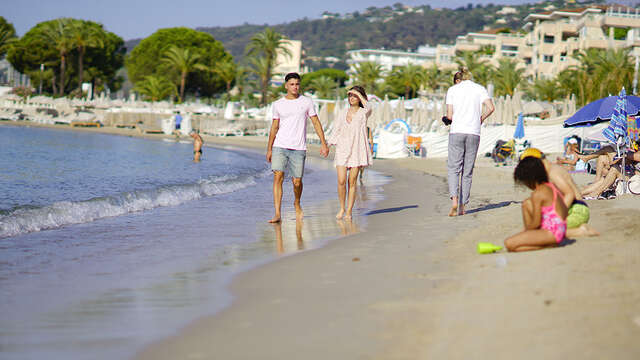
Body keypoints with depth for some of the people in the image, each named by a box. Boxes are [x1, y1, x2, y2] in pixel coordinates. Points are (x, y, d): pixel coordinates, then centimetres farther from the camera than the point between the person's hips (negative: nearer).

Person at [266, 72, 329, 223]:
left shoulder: (307, 102, 4)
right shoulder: (278, 104, 7)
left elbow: (316, 123, 6)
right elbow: (274, 127, 13)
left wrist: (323, 143, 0)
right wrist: (269, 149, 12)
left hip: (298, 148, 0)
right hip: (280, 147, 1)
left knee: (297, 182, 2)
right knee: (278, 177, -13)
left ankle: (297, 204, 35)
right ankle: (277, 214, -14)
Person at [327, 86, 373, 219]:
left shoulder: (363, 113, 1)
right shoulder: (344, 113, 12)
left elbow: (368, 107, -24)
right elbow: (337, 130, 14)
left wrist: (358, 93, -14)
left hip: (357, 149, -2)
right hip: (342, 149, 2)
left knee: (352, 181, -1)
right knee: (341, 181, -8)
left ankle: (349, 211, 7)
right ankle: (342, 208, 10)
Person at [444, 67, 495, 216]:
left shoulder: (452, 89, 8)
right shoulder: (480, 89, 10)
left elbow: (449, 116, 2)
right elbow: (490, 108, -4)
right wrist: (481, 119, 13)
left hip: (456, 132, -1)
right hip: (474, 133, 1)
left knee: (453, 168, 1)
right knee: (468, 171, 7)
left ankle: (454, 200, -20)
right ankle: (462, 206, 8)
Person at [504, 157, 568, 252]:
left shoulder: (537, 194, -18)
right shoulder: (551, 186, 9)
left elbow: (536, 223, -16)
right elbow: (565, 211, 18)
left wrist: (527, 229, 7)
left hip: (551, 233, -10)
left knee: (509, 244, -19)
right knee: (527, 203, 20)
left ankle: (548, 245, -13)